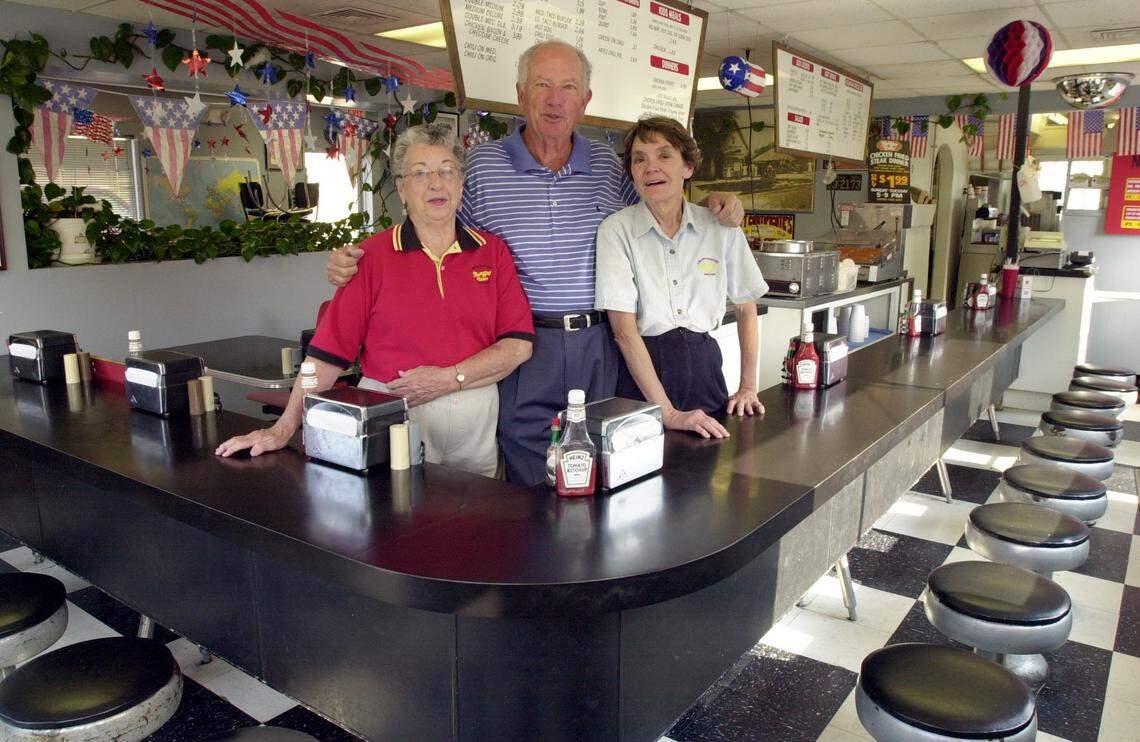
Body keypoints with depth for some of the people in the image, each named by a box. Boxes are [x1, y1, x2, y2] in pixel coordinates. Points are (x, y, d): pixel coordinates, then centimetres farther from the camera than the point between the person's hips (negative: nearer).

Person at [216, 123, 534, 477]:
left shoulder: (493, 251, 5)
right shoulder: (372, 256, -1)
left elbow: (518, 345, -2)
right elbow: (328, 351, -4)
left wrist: (450, 379, -12)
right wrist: (284, 428, -9)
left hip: (476, 421, 2)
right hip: (388, 417, -2)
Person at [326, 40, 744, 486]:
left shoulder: (608, 164, 8)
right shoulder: (482, 165, -1)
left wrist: (714, 207, 5)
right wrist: (355, 261, -10)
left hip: (598, 347, 3)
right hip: (525, 347, -3)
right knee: (531, 492, 5)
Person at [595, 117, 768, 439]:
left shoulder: (721, 228, 2)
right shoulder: (616, 231, -8)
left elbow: (746, 308, 13)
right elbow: (624, 329, -14)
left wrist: (747, 386, 8)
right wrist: (668, 413, -20)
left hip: (703, 366, 3)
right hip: (640, 371, -3)